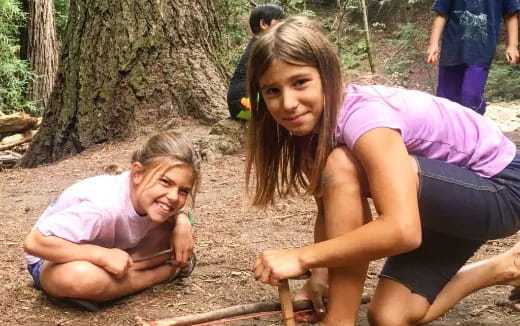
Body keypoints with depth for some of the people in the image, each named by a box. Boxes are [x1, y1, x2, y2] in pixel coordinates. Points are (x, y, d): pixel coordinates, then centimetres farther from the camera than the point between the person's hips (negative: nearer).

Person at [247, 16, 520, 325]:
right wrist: (320, 274, -14)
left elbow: (402, 230, -42)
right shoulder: (312, 126, -6)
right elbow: (331, 209, 3)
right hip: (445, 205, 8)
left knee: (345, 167, -29)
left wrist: (303, 257, -37)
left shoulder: (363, 115, -32)